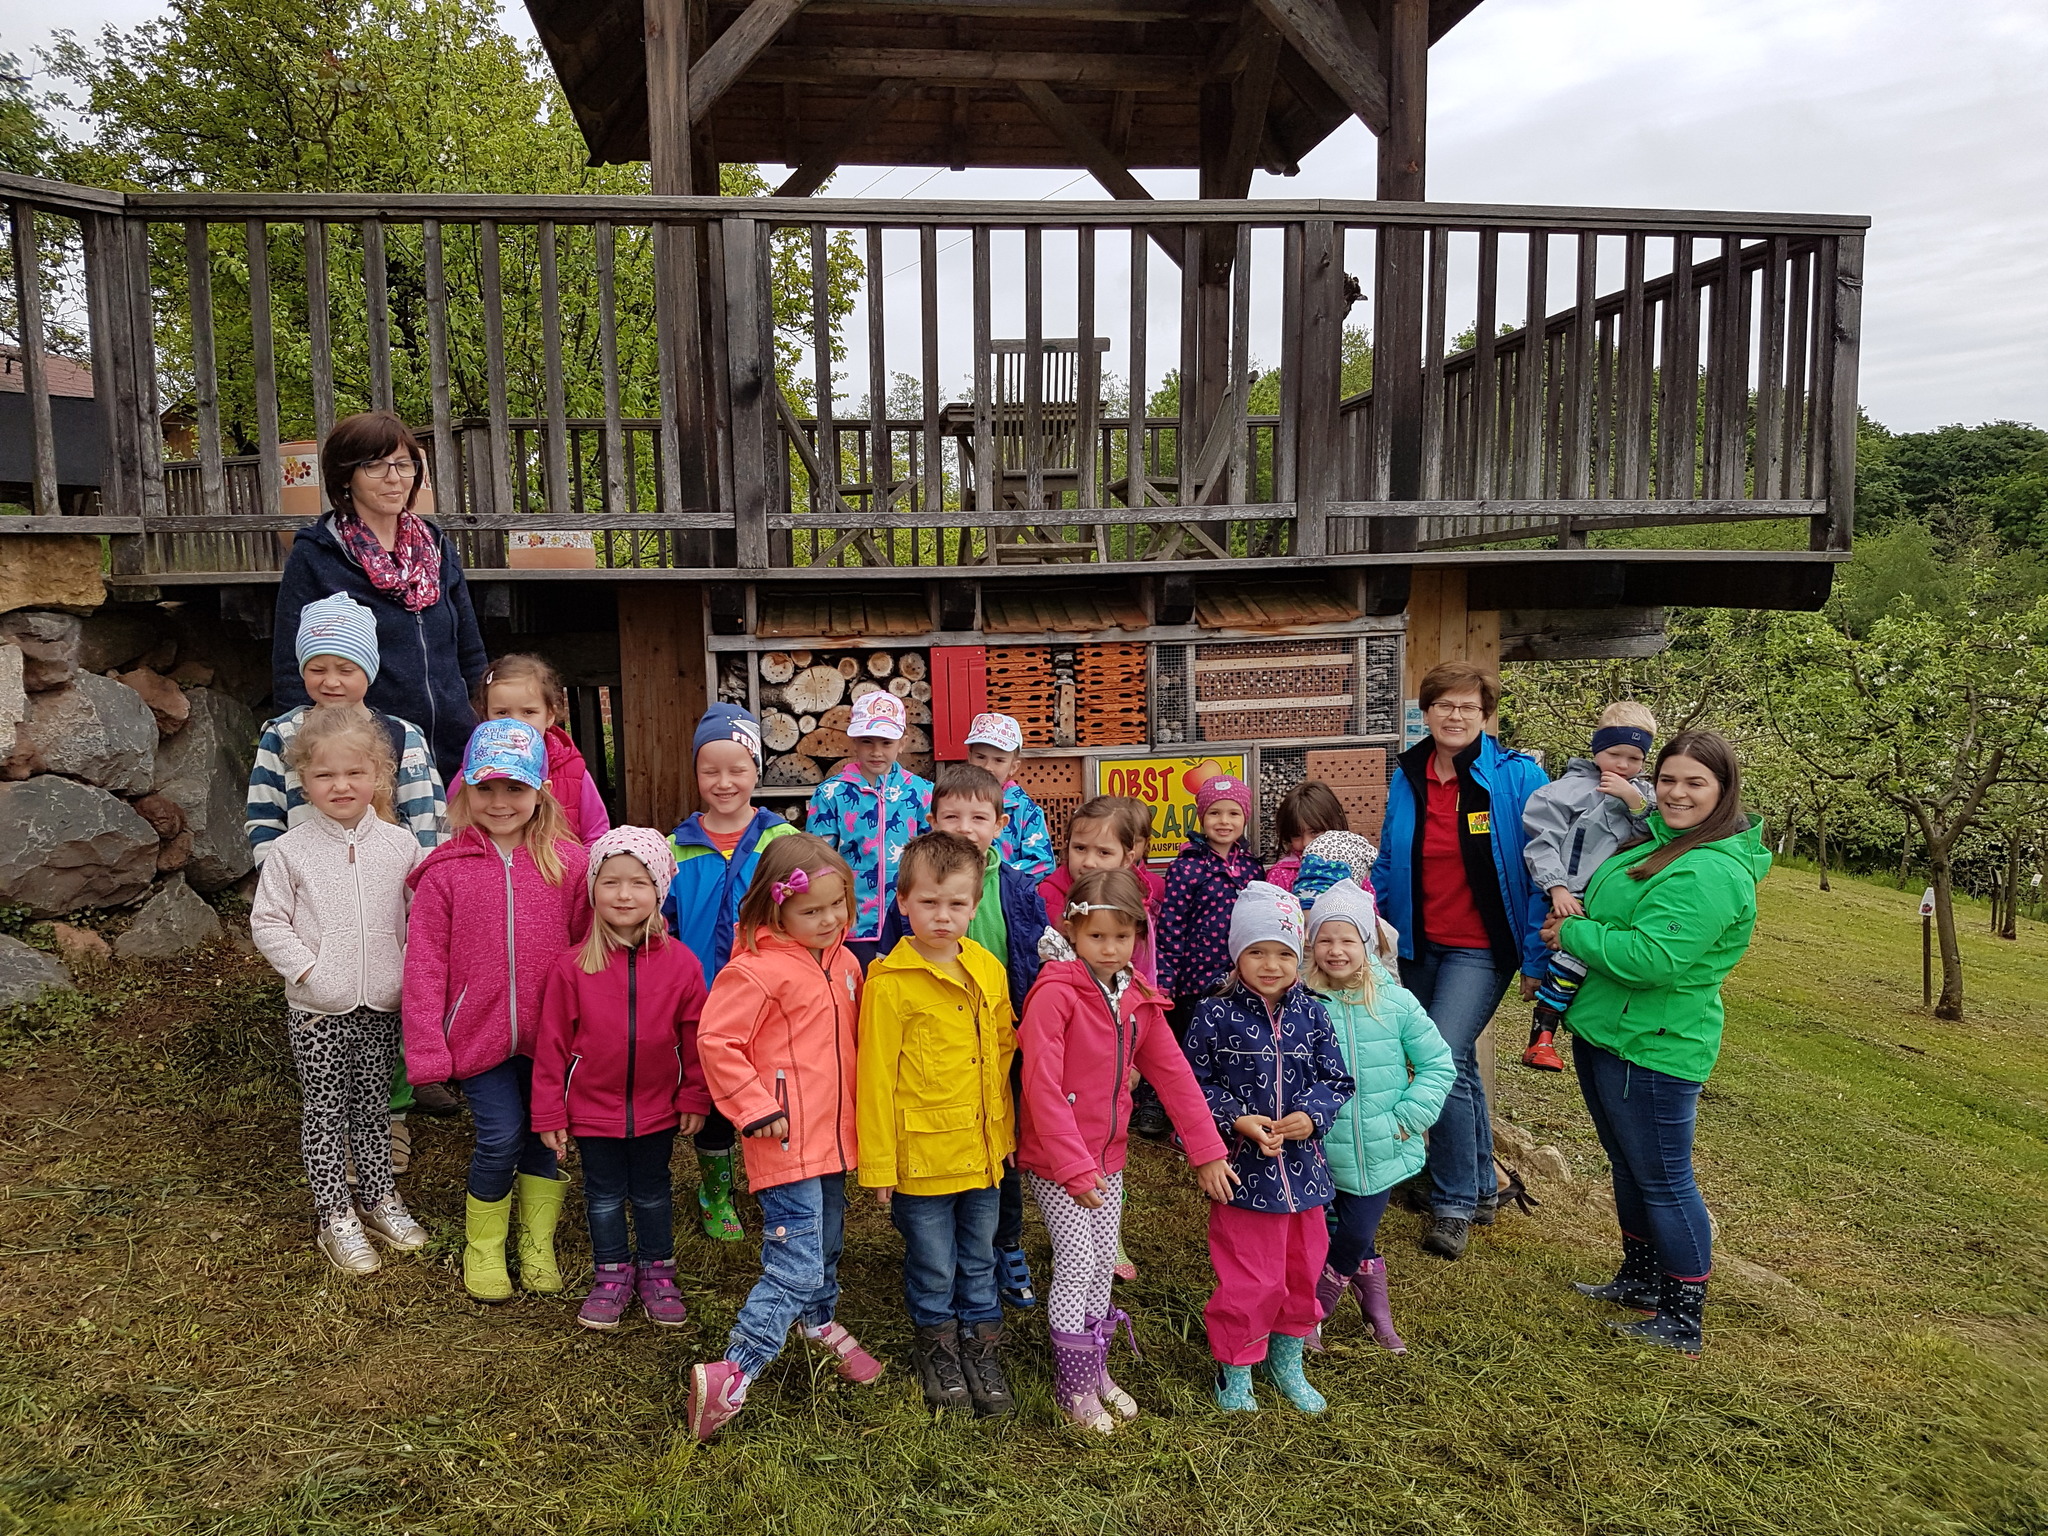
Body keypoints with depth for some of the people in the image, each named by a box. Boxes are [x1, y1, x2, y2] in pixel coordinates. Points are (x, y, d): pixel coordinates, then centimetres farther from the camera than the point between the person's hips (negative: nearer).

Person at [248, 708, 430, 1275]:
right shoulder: (291, 851, -6)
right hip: (317, 1010, -2)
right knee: (326, 1111, 6)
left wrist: (410, 972, -4)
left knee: (373, 1105, 15)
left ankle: (378, 1197, 30)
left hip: (383, 1005, 2)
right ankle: (335, 1215, 18)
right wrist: (307, 970, -12)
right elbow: (266, 922, -3)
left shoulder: (399, 845, -2)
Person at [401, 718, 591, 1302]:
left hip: (550, 1033, 2)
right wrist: (426, 1047, -7)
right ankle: (482, 1245, 24)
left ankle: (538, 1242, 33)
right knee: (502, 1138, -3)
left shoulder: (569, 863, -3)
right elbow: (424, 964, -5)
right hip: (480, 1031, -2)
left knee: (545, 1134, 12)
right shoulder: (445, 871, -6)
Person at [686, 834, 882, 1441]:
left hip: (831, 1135, 8)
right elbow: (716, 1042, -17)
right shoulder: (756, 970, -18)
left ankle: (822, 1324, 48)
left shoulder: (842, 962, 9)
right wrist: (757, 1109, -17)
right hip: (787, 1142, -8)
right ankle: (730, 1376, -1)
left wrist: (853, 1111, 18)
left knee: (826, 1248, 25)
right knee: (796, 1268, -9)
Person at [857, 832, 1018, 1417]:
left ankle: (981, 1347, 36)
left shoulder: (989, 971, 1)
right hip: (920, 1154, -4)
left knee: (979, 1259, 18)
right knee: (933, 1267, 13)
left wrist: (1006, 1129, 15)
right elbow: (875, 1077, -12)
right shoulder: (890, 983, -15)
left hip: (982, 1149, 4)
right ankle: (937, 1346, 36)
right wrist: (878, 1163, -10)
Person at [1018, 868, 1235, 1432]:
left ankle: (1096, 1368, 32)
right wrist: (1073, 1167, -24)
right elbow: (1042, 1087, -23)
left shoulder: (1139, 998, 2)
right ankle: (1073, 1385, 13)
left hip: (1108, 1155, 6)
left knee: (1104, 1264, 14)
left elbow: (1173, 1074, 5)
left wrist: (1207, 1151, 3)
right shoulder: (1055, 993, -20)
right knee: (1077, 1263, -4)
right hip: (1054, 1159, -6)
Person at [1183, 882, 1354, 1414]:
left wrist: (1311, 1115, -16)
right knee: (1248, 1280, 4)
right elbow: (1195, 1085, -8)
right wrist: (1238, 1120, -20)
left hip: (1303, 1165, 4)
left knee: (1302, 1271, 19)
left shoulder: (1311, 1015, -1)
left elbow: (1335, 1080, 3)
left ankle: (1287, 1363, 41)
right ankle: (1234, 1370, 27)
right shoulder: (1215, 1016, -12)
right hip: (1244, 1169, -4)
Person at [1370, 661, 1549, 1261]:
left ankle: (1454, 1202, 2)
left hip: (1481, 948, -5)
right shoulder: (1405, 778, 4)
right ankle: (1480, 1185, 33)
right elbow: (1387, 863, 13)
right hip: (1418, 946, 5)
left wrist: (1538, 959, -13)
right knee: (1456, 1063, 14)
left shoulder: (1517, 777, -11)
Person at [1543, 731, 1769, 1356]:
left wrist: (1571, 935, -17)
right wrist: (1573, 925, 6)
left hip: (1652, 1048, -10)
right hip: (1604, 1031, 10)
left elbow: (1653, 958, -29)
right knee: (1627, 1164, 23)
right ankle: (1640, 1279, 41)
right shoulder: (1659, 842, 8)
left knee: (1663, 1181, 3)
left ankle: (1684, 1323, 18)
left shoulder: (1711, 872, -23)